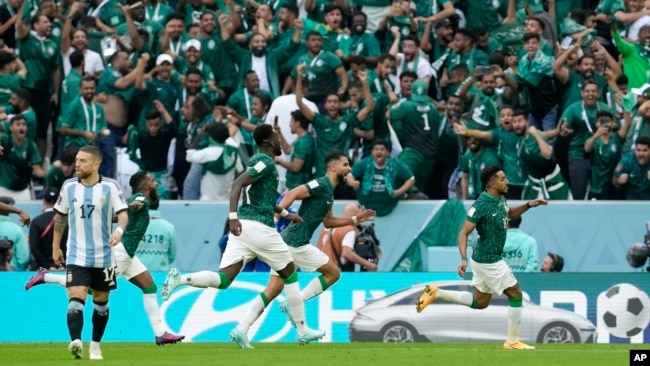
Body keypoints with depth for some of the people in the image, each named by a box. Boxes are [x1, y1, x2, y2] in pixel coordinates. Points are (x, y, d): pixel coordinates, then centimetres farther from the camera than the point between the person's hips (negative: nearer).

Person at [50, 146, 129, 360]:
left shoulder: (110, 187, -6)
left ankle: (95, 345, 27)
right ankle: (76, 342, -33)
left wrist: (119, 230, -33)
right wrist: (55, 247, 13)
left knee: (101, 302, 12)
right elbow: (60, 217, 12)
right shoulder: (69, 187, 0)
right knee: (75, 300, -19)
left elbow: (123, 213, -11)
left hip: (103, 256, 0)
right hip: (77, 256, 0)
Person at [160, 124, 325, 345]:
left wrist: (285, 214, 40)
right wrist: (233, 216, -29)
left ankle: (179, 279, -26)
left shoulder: (258, 161, 22)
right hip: (259, 227, -8)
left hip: (242, 227, 8)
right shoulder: (266, 162, -7)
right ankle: (303, 331, 17)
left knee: (223, 280, -4)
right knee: (289, 275, 10)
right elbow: (238, 184, -21)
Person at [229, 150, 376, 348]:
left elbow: (328, 222, 33)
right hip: (296, 243, -9)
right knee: (333, 272, 2)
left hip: (286, 242, 9)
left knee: (273, 291, 4)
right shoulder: (322, 185, -9)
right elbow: (293, 194, -20)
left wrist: (355, 219, 28)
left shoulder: (328, 191, 21)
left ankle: (241, 329, -5)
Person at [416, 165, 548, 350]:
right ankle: (512, 341, 9)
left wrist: (528, 205, 8)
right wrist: (464, 259, -34)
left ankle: (436, 293, 20)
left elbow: (510, 213, 25)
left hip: (485, 259, 9)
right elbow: (464, 233, -23)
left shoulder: (500, 199, 3)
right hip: (489, 261, -9)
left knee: (479, 302, 19)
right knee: (516, 294, -1)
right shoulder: (481, 205, -23)